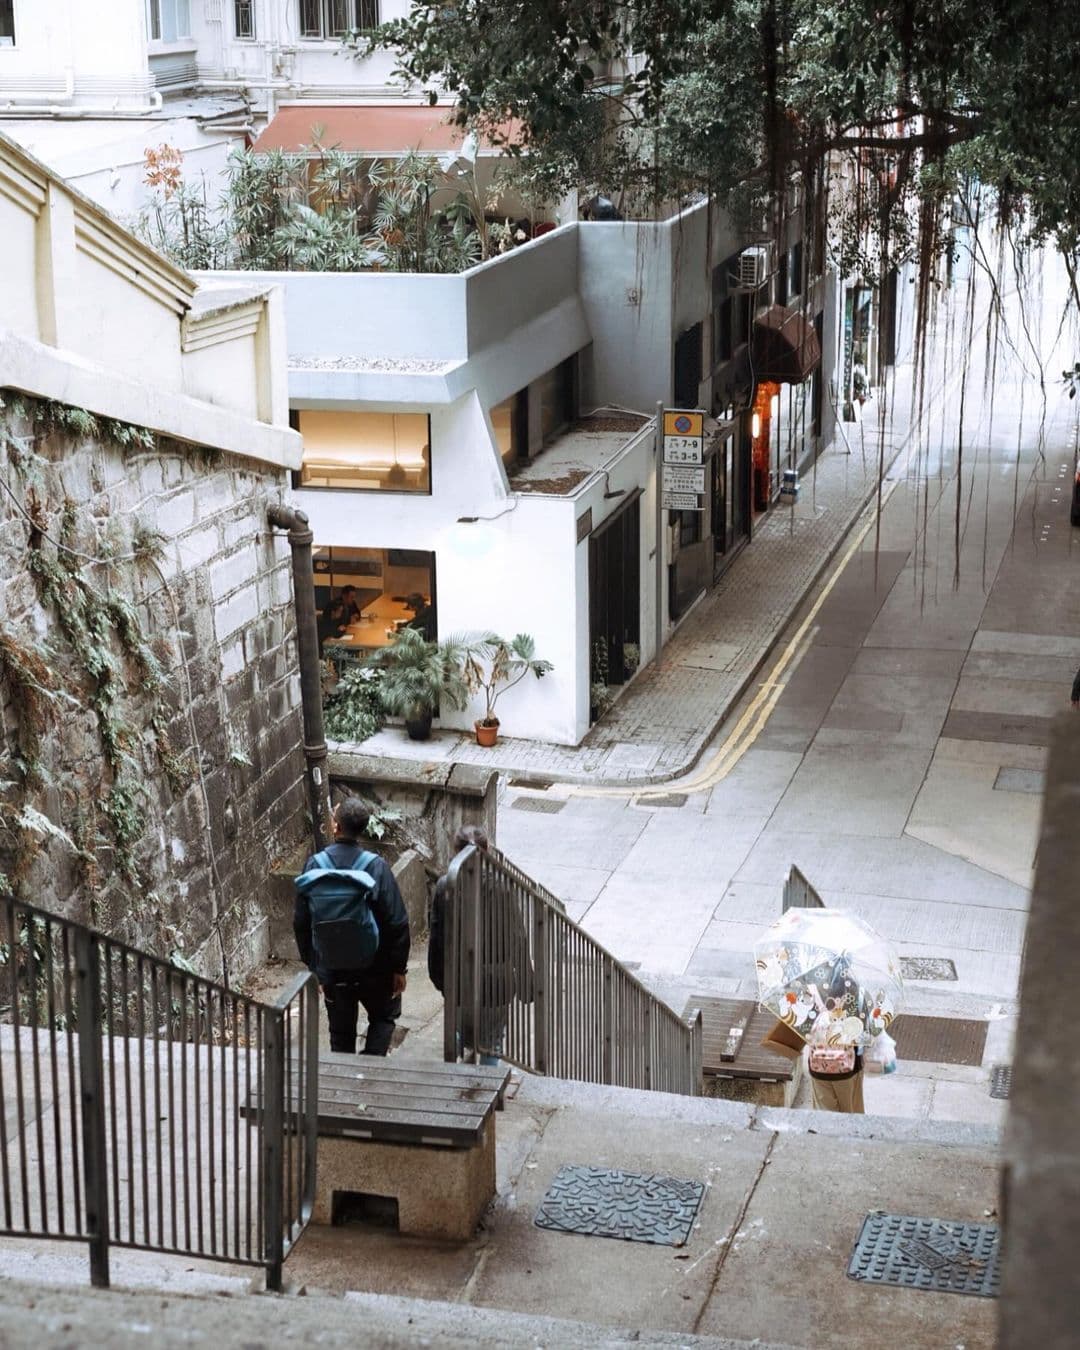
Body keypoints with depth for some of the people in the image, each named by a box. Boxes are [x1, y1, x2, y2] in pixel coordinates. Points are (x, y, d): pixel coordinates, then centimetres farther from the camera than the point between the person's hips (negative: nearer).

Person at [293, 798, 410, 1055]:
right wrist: (399, 967, -3)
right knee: (384, 1016, 22)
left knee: (341, 1034, 17)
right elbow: (397, 922, -15)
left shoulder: (314, 866, -9)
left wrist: (312, 966, 11)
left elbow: (301, 923, -1)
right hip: (373, 967, -2)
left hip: (332, 969, 2)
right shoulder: (376, 866, -17)